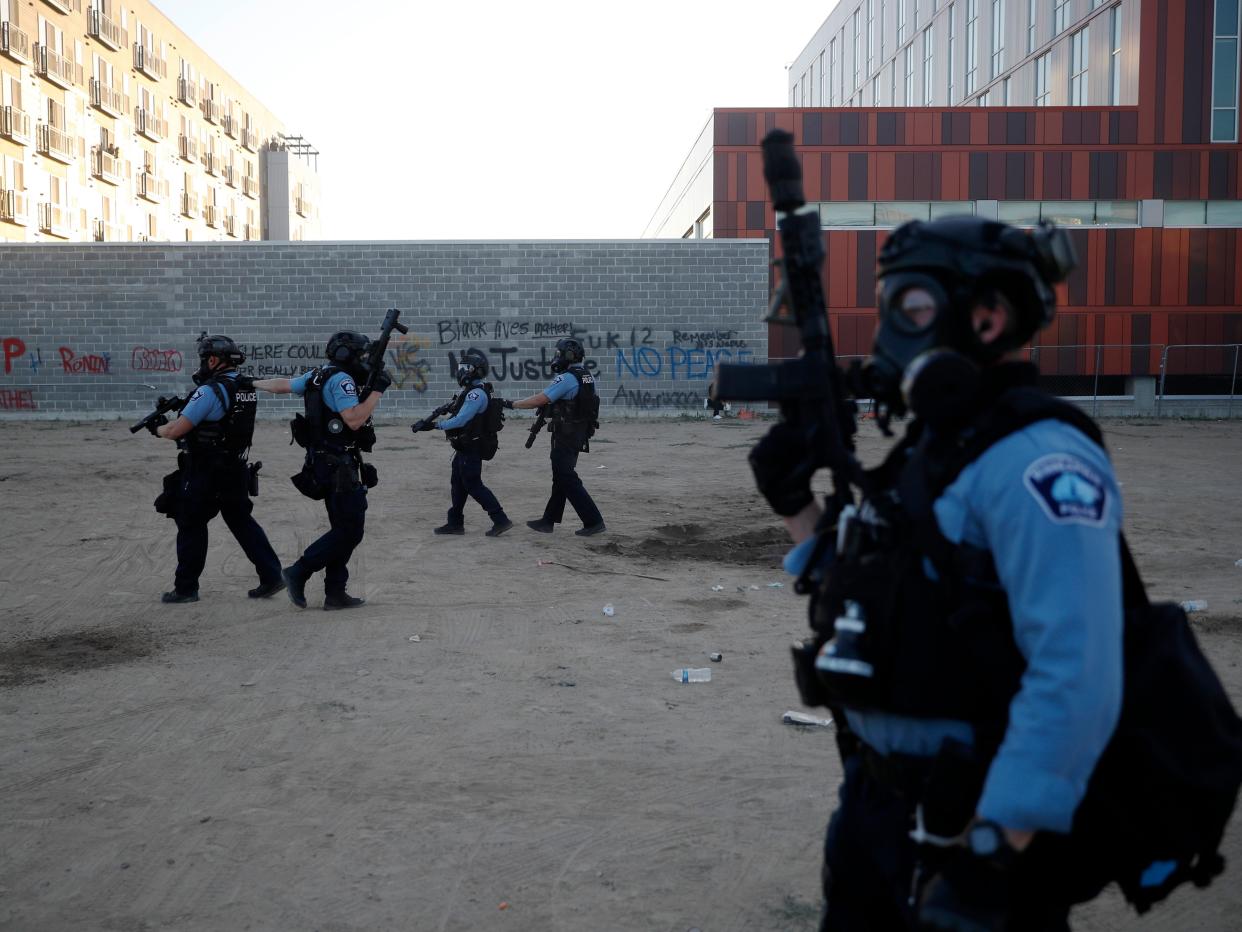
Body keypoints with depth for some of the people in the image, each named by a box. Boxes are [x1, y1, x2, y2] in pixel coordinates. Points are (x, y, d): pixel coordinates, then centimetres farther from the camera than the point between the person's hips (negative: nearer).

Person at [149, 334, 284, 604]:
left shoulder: (210, 391, -19)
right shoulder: (247, 389, 6)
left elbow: (175, 431, -16)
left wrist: (157, 428, 4)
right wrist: (183, 407, 13)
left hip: (205, 474, -7)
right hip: (236, 470, 7)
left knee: (191, 526, 6)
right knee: (242, 522, 15)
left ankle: (185, 588, 15)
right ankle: (271, 576, 11)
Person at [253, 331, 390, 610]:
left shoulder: (318, 376, 13)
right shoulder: (341, 380, -15)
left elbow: (282, 384, 25)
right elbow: (354, 420, -25)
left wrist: (253, 383, 40)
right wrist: (377, 390, -18)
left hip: (325, 464, 10)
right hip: (340, 467, -10)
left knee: (344, 529, 13)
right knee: (350, 530, -7)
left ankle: (335, 592, 15)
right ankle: (299, 572, -3)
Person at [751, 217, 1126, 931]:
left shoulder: (1033, 458, -20)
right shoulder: (932, 448, 9)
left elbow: (1076, 678, -27)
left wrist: (993, 853, -26)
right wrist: (795, 504, 7)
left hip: (974, 826, -9)